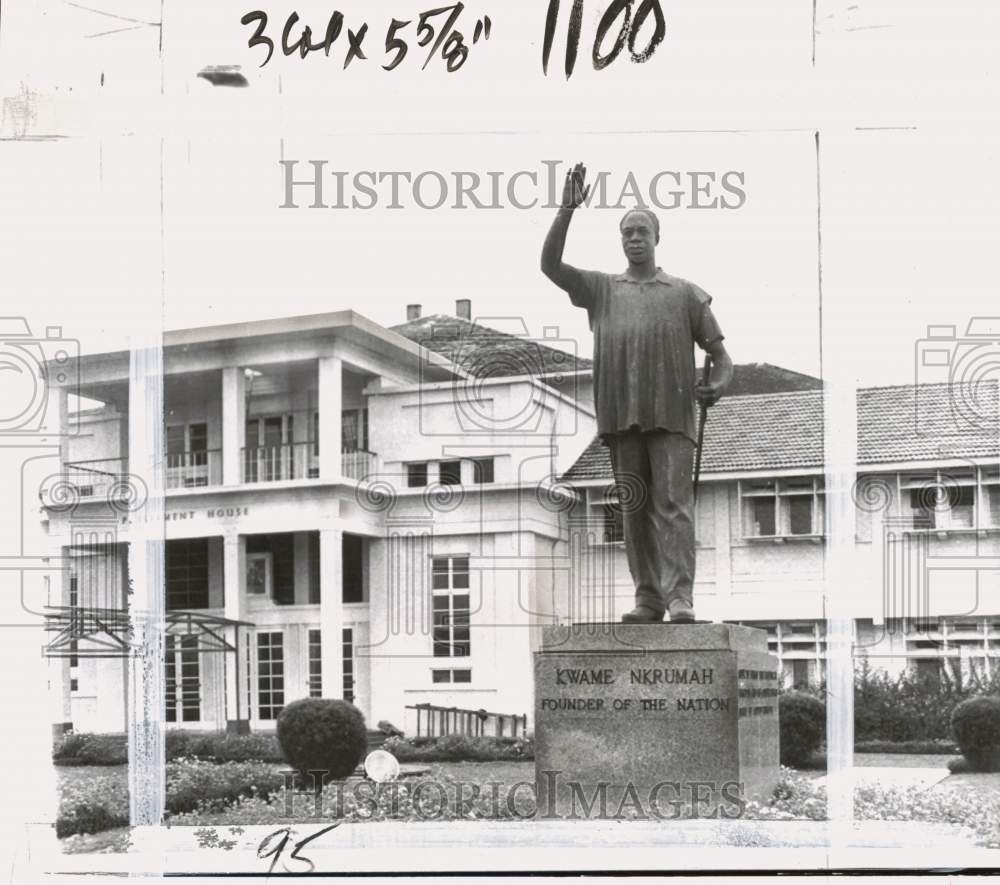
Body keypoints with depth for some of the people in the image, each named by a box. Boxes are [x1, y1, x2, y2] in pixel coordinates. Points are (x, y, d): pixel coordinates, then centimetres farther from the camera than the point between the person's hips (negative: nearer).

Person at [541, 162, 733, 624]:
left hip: (672, 415, -2)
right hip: (621, 413, 2)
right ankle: (648, 599, 6)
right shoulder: (601, 288, 17)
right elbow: (550, 265, 3)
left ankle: (680, 599, -16)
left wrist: (718, 385, -10)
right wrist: (567, 209, -5)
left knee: (673, 504, -10)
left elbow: (720, 355, 12)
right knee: (635, 507, 2)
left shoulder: (685, 293, 13)